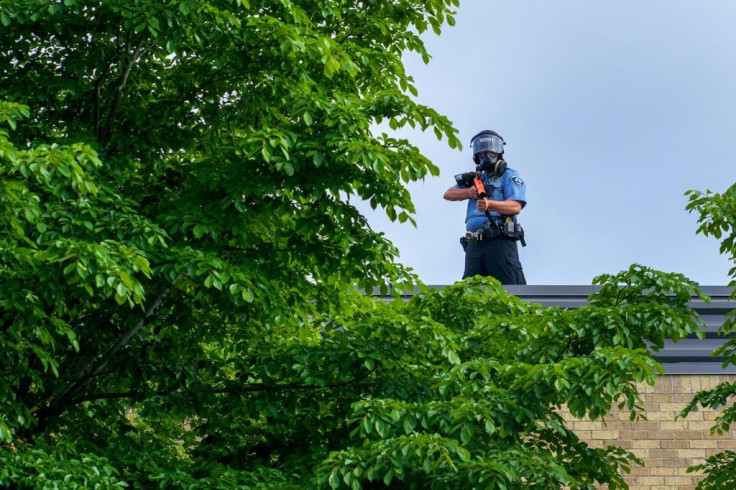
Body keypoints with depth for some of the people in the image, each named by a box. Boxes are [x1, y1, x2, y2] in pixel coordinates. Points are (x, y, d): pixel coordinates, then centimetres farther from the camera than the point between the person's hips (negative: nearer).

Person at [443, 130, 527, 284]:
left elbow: (516, 207, -7)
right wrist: (468, 192, -1)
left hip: (500, 241, -5)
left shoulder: (509, 176, 10)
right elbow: (448, 194, 20)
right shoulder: (475, 178, 30)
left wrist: (489, 204, -25)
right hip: (474, 244, 6)